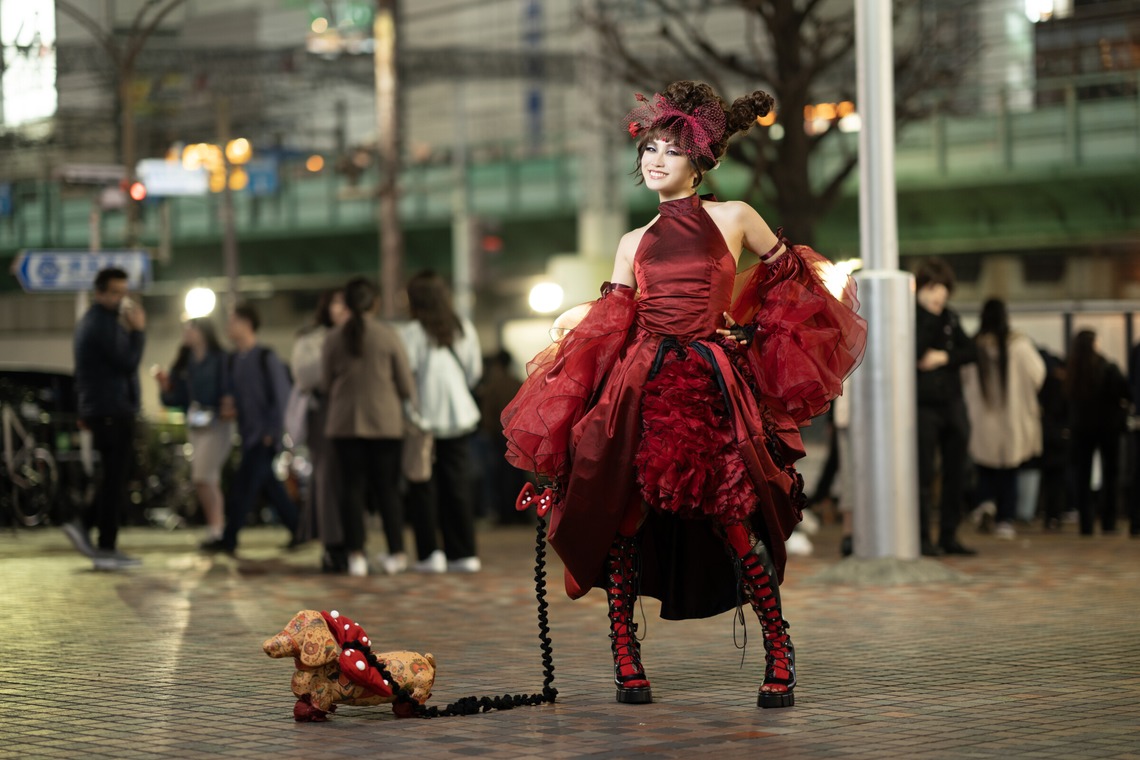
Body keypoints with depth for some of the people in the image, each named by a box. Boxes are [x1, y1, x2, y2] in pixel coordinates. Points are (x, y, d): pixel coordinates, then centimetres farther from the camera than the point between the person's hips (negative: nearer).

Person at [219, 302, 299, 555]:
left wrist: (273, 432, -14)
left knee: (243, 487, -10)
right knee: (269, 486, 11)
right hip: (248, 434, 8)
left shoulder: (265, 358, -10)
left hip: (264, 436, -8)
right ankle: (298, 529, 20)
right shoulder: (234, 360, 11)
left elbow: (281, 395, -12)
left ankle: (228, 540, -10)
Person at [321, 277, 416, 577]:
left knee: (352, 487, 4)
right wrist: (409, 409, 18)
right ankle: (395, 553, 8)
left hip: (345, 422, 1)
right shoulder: (388, 337, -7)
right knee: (387, 487, 8)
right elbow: (406, 385, -2)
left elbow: (325, 385, 6)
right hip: (385, 422, -1)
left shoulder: (333, 339, -2)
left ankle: (356, 555, -1)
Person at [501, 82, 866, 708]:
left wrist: (750, 332, 11)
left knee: (733, 515, -11)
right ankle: (625, 656, 4)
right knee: (622, 512, -4)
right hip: (639, 386, 3)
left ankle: (779, 656, -1)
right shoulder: (634, 243, 17)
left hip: (711, 385, -3)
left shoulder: (734, 219, 9)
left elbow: (788, 276, 19)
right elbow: (606, 324, 11)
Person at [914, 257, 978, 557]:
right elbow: (914, 351, -21)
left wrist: (944, 357, -8)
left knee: (955, 474, 7)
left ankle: (949, 535, 14)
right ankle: (923, 537, -1)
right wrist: (930, 314, -21)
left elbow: (972, 351, 8)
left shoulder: (950, 318, 13)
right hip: (924, 405, -6)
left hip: (952, 403, 6)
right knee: (924, 475, -6)